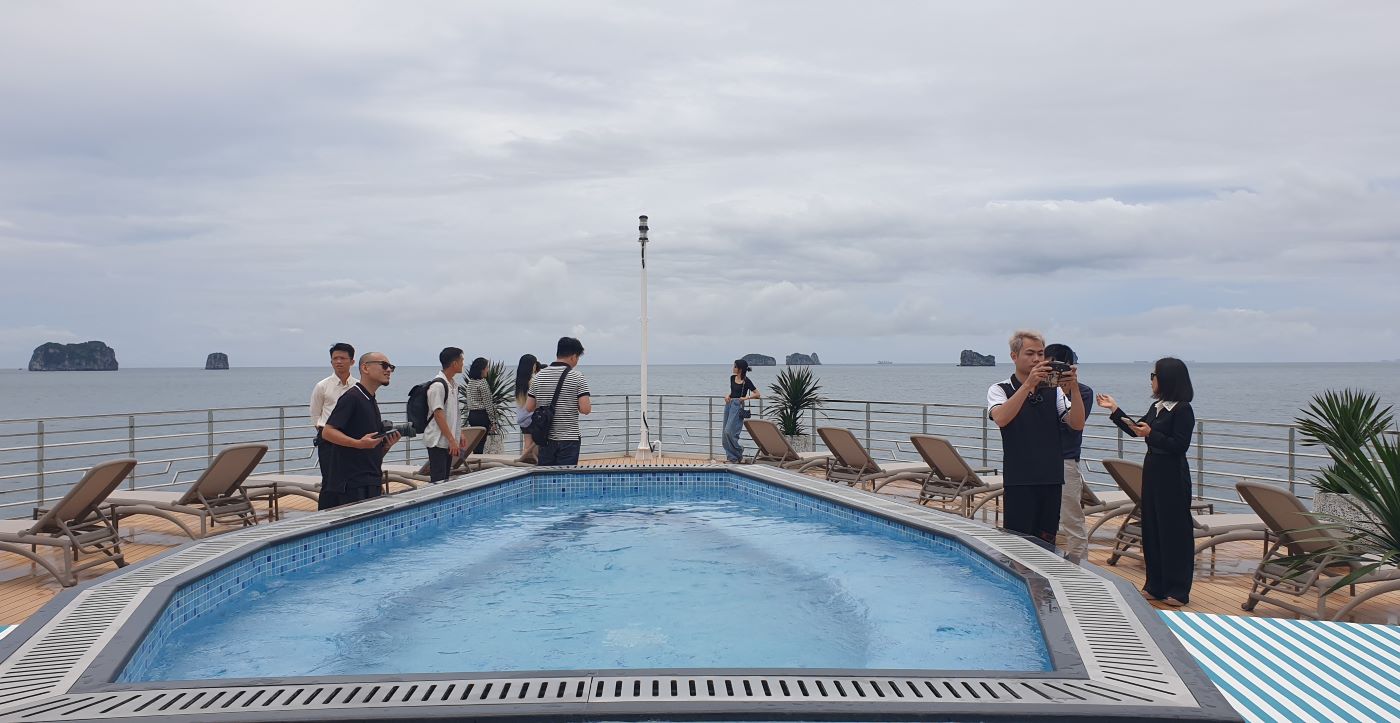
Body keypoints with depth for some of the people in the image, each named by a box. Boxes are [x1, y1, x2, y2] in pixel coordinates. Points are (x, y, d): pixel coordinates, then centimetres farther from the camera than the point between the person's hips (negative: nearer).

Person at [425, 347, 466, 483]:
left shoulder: (453, 383, 11)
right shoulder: (437, 385, -17)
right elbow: (438, 415, -20)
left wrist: (460, 433, 17)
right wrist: (452, 440, -21)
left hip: (448, 441, 9)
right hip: (438, 441, -9)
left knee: (446, 479, 12)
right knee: (438, 481, -8)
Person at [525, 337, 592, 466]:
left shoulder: (539, 376, 4)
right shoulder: (577, 378, -9)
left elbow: (529, 408, 4)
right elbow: (585, 409, -16)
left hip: (545, 439, 4)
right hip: (568, 439, -4)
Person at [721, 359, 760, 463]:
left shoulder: (746, 381, -10)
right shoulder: (732, 378, 9)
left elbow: (757, 394, -6)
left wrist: (746, 397, -17)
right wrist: (728, 396, 5)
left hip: (737, 405, -8)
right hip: (729, 404, 8)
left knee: (729, 431, -16)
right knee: (726, 432, 5)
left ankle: (738, 453, 2)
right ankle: (732, 457, 11)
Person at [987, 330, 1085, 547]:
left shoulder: (1054, 391, 11)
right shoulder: (1000, 390, 0)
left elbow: (1077, 424, -2)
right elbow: (1001, 419, -22)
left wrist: (1074, 389, -18)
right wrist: (1028, 384, -29)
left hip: (1051, 479, 4)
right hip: (1019, 480, -4)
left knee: (1047, 543, 9)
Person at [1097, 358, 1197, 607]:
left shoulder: (1183, 410, -14)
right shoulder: (1156, 407, 11)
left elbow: (1180, 446, -19)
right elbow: (1135, 430, 20)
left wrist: (1151, 434, -25)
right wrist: (1114, 409, 19)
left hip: (1172, 476, -9)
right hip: (1152, 471, 9)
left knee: (1174, 530, -1)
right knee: (1151, 529, 12)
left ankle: (1178, 590, 7)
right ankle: (1156, 585, 21)